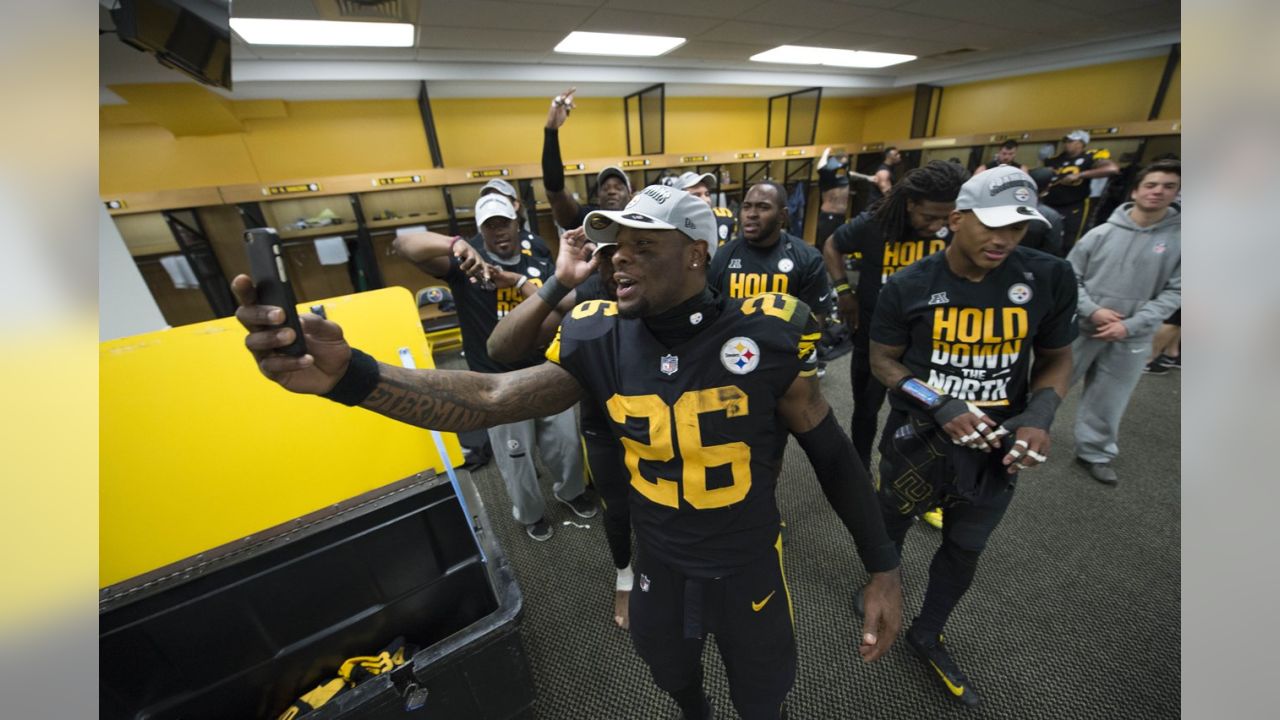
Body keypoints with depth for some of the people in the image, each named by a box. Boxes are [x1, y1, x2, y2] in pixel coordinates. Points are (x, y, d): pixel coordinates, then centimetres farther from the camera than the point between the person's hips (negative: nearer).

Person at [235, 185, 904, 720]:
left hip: (748, 567, -2)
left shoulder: (765, 332, -21)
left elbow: (830, 450, -11)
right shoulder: (600, 339, -17)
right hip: (659, 564, 3)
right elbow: (488, 398, -22)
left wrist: (882, 566, -6)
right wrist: (348, 374, -36)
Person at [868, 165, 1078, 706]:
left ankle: (927, 635, 46)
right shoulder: (909, 287, -15)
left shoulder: (1049, 279, -8)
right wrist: (940, 405, -20)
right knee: (893, 523, 20)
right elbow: (883, 360, -7)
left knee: (965, 548, 19)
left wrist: (1038, 417, -15)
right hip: (919, 434, -2)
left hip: (996, 443, 3)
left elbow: (1057, 359, 3)